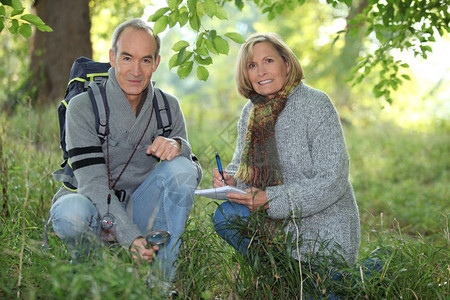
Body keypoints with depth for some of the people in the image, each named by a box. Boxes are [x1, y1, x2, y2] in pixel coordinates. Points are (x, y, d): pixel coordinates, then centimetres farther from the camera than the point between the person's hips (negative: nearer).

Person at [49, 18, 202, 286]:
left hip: (141, 211, 3)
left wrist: (179, 147, -26)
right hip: (98, 213, -3)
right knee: (70, 210, -37)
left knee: (181, 166, -23)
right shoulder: (83, 107, -12)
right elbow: (92, 181, -20)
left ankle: (163, 277, -16)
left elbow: (194, 175, -2)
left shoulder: (168, 107, 1)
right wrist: (130, 237, -33)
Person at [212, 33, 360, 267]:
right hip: (277, 219, 5)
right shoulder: (251, 111, 4)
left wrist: (271, 199, -27)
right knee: (225, 215, -17)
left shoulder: (316, 104, -16)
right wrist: (230, 179, -13)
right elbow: (242, 163, 12)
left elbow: (332, 180, -21)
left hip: (323, 228, -5)